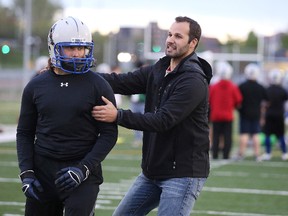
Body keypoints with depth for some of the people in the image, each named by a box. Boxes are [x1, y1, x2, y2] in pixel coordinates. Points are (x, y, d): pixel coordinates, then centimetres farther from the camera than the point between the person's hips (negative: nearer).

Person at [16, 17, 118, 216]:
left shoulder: (98, 87, -3)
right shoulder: (36, 87, 5)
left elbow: (109, 134, -4)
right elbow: (25, 133, 11)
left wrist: (84, 169, -14)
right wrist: (26, 173, -1)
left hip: (82, 171, -3)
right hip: (43, 170, 3)